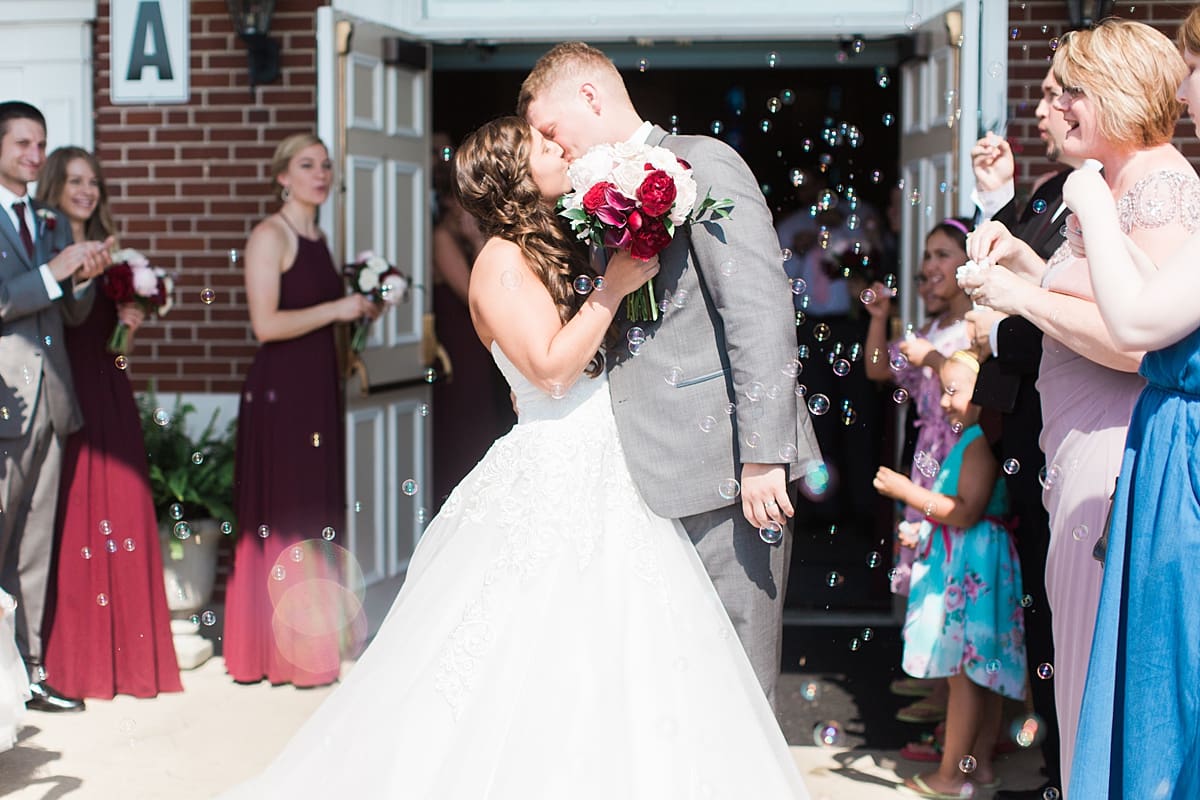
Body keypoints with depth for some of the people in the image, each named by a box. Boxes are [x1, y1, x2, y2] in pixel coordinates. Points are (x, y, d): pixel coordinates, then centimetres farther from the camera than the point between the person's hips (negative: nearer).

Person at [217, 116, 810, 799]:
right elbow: (551, 369, -18)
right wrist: (613, 288, -14)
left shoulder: (561, 253, 17)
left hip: (611, 481, 9)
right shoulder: (504, 260, -9)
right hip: (554, 482, -9)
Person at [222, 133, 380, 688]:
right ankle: (281, 653, 3)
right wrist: (337, 309, -12)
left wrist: (360, 309, 10)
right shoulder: (270, 236, -10)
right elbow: (266, 324, -18)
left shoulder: (316, 237, 17)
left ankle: (309, 645, 17)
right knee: (283, 522, -4)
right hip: (279, 392, -9)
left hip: (318, 389, 9)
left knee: (313, 517, 10)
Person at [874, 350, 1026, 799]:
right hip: (971, 564, 11)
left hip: (971, 567, -11)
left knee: (962, 670, -5)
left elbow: (966, 512, -25)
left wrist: (907, 491, -21)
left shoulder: (980, 441, -17)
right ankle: (980, 764, 21)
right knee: (981, 670, 14)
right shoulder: (978, 438, 16)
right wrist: (924, 534, 20)